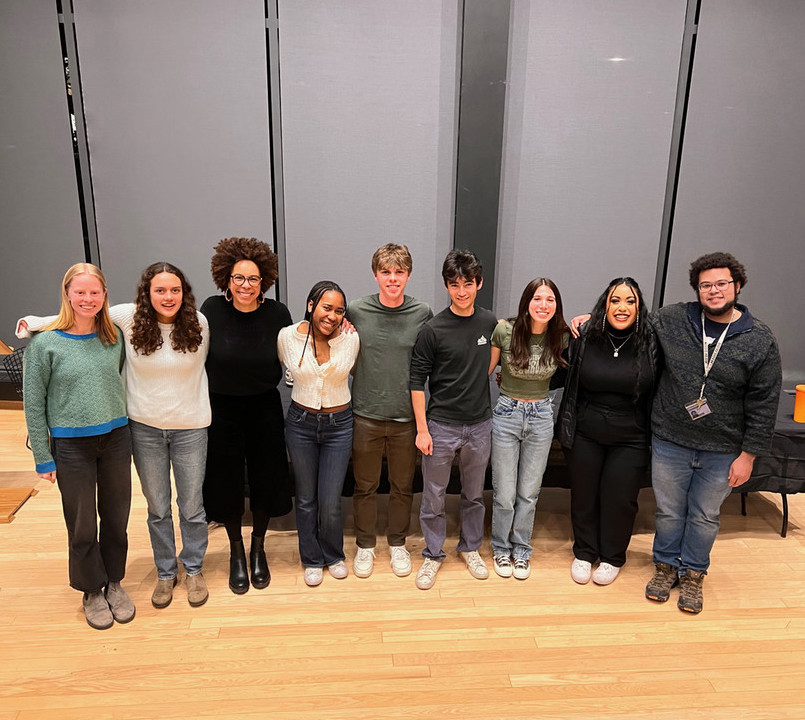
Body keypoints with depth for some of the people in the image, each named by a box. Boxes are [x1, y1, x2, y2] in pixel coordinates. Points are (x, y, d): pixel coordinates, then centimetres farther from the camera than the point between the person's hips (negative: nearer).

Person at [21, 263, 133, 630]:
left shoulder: (115, 337, 0)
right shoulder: (44, 344, -8)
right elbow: (33, 404, -4)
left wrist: (129, 435, 8)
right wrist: (43, 458, -4)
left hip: (116, 439, 3)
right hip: (71, 445, -3)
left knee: (116, 518, 13)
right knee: (82, 526, 10)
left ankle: (114, 583, 34)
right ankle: (92, 591, 31)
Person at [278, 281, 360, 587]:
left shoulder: (351, 339, -11)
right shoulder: (287, 337, -9)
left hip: (339, 424, 0)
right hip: (300, 423, 1)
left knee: (330, 501, 3)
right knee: (306, 499, 13)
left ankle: (334, 555, 31)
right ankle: (312, 560, 34)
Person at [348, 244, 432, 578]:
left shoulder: (422, 313, -4)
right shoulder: (355, 310, -6)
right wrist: (362, 377, -6)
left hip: (405, 416, 1)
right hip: (366, 415, 0)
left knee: (403, 486, 15)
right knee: (365, 486, 14)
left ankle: (397, 543, 37)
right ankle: (365, 545, 34)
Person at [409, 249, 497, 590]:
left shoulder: (490, 322, 0)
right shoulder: (433, 329, -12)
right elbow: (417, 380, -9)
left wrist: (482, 377, 5)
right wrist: (421, 429, -11)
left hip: (480, 425, 3)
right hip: (441, 426, -3)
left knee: (474, 494, 18)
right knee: (433, 497, 8)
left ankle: (470, 547, 39)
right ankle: (433, 555, 29)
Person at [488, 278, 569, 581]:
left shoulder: (562, 337, -7)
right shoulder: (504, 330, -14)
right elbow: (486, 370, -2)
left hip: (541, 416, 2)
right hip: (507, 413, -2)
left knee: (529, 492, 14)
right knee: (504, 493, 8)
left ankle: (521, 551, 34)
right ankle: (501, 549, 31)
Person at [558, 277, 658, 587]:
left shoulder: (651, 344, -9)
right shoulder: (584, 339, -6)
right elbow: (568, 380, 7)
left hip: (630, 440, -1)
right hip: (585, 435, 1)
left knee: (619, 500, 10)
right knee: (583, 495, 14)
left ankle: (612, 558, 35)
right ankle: (584, 553, 36)